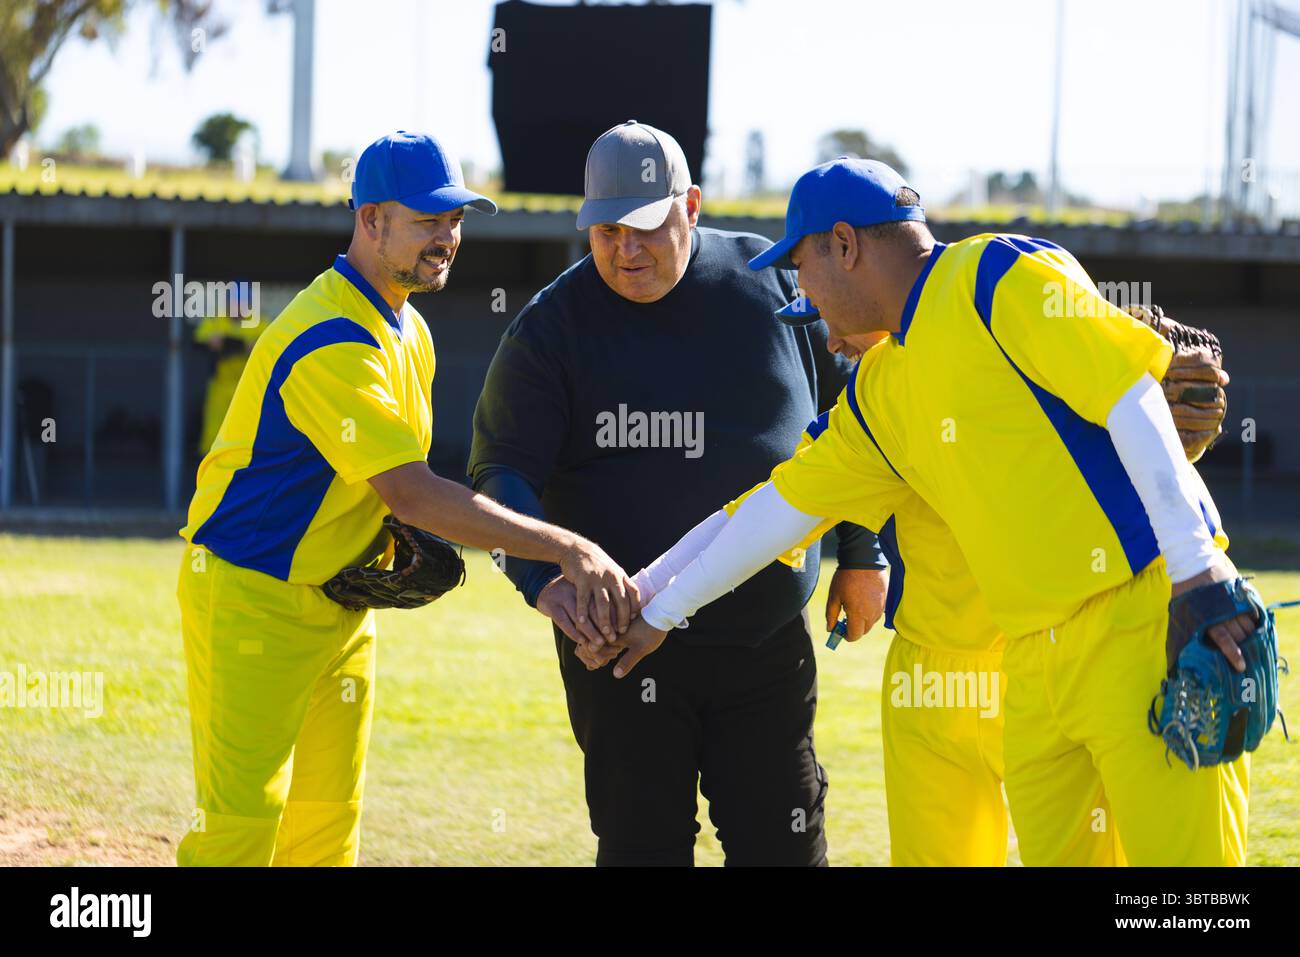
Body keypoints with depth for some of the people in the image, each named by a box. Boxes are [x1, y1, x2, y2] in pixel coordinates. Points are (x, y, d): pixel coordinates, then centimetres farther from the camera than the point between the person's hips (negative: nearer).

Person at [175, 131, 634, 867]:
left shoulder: (406, 331, 9)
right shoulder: (331, 343, -24)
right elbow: (408, 490, -32)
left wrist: (406, 545, -3)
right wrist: (565, 549, -35)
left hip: (342, 602, 9)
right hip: (250, 594, -9)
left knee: (330, 819, 9)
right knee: (243, 819, -12)